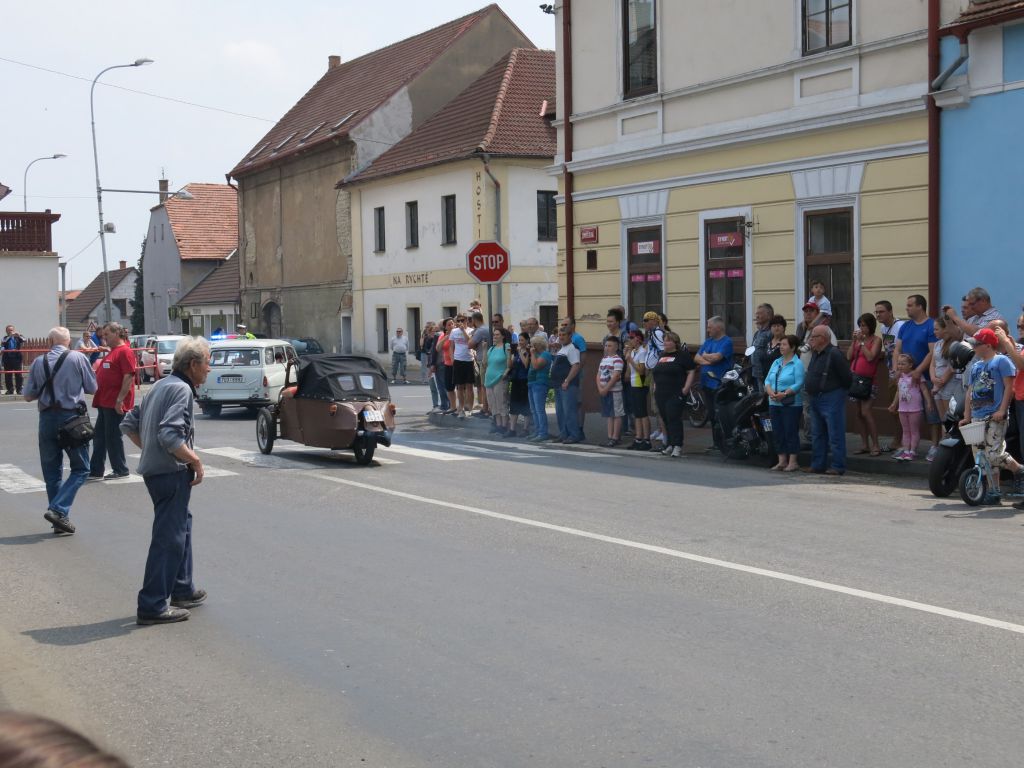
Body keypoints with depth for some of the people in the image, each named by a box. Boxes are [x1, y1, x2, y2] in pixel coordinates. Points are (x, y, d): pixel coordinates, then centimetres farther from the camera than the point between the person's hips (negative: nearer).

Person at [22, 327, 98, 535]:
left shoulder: (38, 362, 2)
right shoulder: (77, 359, -5)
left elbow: (28, 396, 5)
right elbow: (92, 388, 2)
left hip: (47, 419, 3)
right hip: (71, 417, -3)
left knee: (51, 471, 12)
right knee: (80, 469, 7)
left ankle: (59, 521, 15)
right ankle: (58, 509, -11)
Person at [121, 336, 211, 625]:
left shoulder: (161, 385, 14)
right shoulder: (181, 390, -15)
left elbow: (130, 425, 18)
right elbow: (169, 436, -26)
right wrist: (196, 461, -17)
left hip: (154, 468, 10)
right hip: (172, 472, -10)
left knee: (182, 523, 23)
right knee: (169, 537, -6)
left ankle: (183, 590, 33)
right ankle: (152, 606, -4)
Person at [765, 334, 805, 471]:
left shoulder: (797, 364, -6)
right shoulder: (776, 362, 15)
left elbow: (799, 384, -15)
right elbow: (767, 380, 11)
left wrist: (784, 394, -23)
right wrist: (770, 392, -9)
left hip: (791, 404, -7)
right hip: (774, 403, 7)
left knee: (791, 432, -4)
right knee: (777, 433, 8)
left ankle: (793, 462, 1)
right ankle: (782, 461, 15)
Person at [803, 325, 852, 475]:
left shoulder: (834, 354, -17)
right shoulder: (815, 354, 12)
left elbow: (846, 378, -15)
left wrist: (840, 391, -3)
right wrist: (812, 394, 17)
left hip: (831, 399, -10)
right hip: (816, 399, 10)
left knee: (835, 435, -4)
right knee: (817, 435, 14)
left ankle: (838, 467, -1)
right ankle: (817, 465, 20)